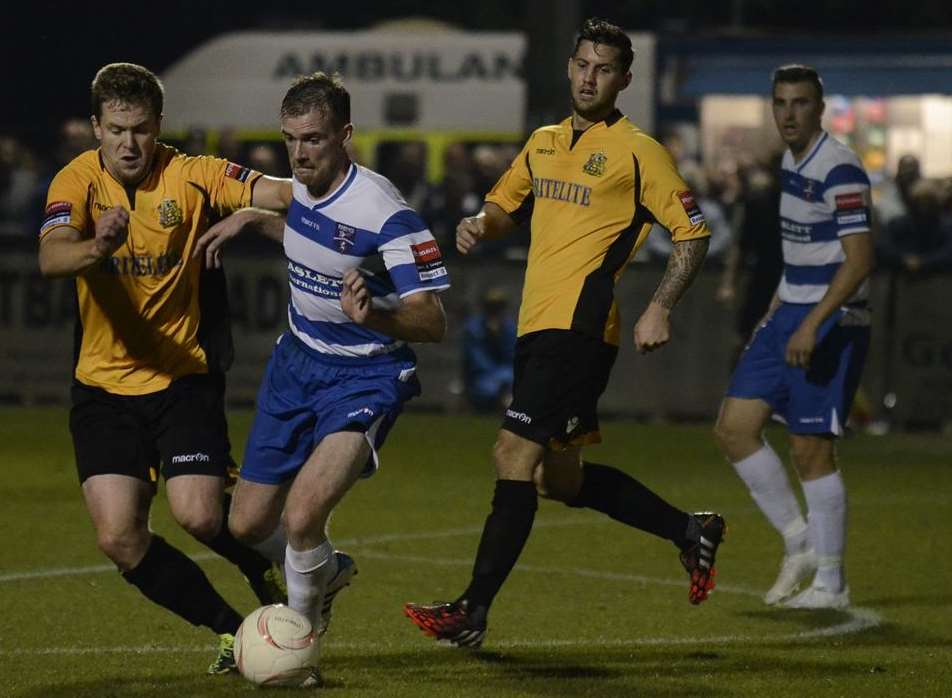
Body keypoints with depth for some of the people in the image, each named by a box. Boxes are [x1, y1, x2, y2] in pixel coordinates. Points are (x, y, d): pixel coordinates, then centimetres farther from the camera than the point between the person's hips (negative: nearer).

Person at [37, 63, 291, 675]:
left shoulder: (190, 176, -9)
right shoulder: (79, 181, -7)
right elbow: (50, 258, -25)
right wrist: (96, 247, -46)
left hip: (184, 378, -2)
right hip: (104, 387, 2)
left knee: (200, 516, -18)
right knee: (120, 539, -10)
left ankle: (273, 573, 17)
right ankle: (231, 629, 10)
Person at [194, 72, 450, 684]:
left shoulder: (384, 212, -26)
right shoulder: (302, 186, -4)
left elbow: (433, 322, -28)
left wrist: (372, 315, -46)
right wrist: (250, 220, 9)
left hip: (365, 377, -7)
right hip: (297, 362, 7)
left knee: (302, 514, -25)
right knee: (248, 525, 8)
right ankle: (327, 571, 42)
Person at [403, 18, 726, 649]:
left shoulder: (637, 152, -3)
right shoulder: (544, 143, 17)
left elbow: (693, 234, -3)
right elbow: (504, 206, 29)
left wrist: (659, 310, -15)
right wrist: (479, 226, 5)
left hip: (579, 330, -8)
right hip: (537, 327, 8)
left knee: (514, 456, -14)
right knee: (561, 479, 13)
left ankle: (473, 614, -12)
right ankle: (690, 531, 30)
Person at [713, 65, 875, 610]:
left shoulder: (838, 170, -17)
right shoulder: (792, 161, 12)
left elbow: (859, 259, -22)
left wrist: (813, 324, -28)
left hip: (831, 325, -9)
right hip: (791, 317, 9)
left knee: (812, 452, -6)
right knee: (735, 427, 3)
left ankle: (830, 584, 4)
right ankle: (800, 541, 14)